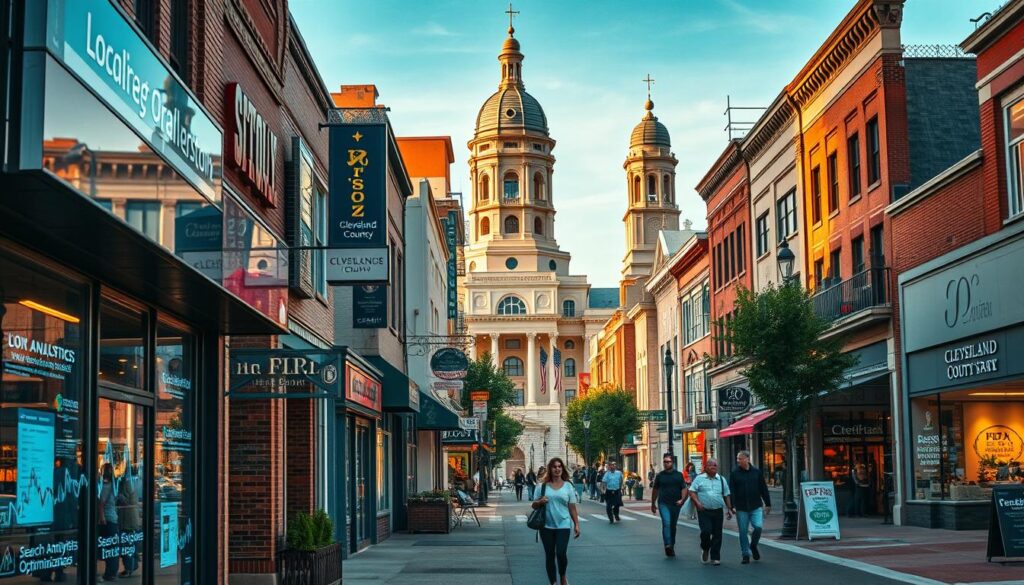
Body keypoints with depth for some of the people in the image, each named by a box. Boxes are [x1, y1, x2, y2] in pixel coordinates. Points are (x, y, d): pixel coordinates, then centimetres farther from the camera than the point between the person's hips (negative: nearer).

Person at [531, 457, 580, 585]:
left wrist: (576, 524, -1)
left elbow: (572, 508, 4)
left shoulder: (568, 486, 3)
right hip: (546, 526, 1)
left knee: (561, 553, -12)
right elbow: (534, 505, 8)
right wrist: (540, 502, -13)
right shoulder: (543, 486, 4)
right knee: (549, 555, 5)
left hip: (563, 525, -1)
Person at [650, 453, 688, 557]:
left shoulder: (679, 475, 5)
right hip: (663, 504, -2)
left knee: (673, 526, 12)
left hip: (675, 504, 2)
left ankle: (672, 547, 25)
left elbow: (684, 488, 3)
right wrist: (653, 504, 16)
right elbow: (655, 490, 14)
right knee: (666, 523, -20)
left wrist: (682, 500, -14)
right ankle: (668, 545, -27)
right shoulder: (660, 476, 5)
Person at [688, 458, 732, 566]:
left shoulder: (721, 480, 13)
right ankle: (705, 549, 16)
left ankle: (715, 557, 10)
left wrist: (729, 509, 11)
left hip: (718, 511, 3)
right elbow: (692, 491, -1)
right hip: (704, 511, -3)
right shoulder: (699, 479, 3)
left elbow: (726, 495, 16)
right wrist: (697, 502, -15)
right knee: (706, 531, -14)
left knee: (717, 534, 1)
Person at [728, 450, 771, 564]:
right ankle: (745, 555, 14)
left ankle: (753, 546, 14)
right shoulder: (734, 473, 1)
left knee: (758, 526, -14)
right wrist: (732, 506, -12)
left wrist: (768, 504, 8)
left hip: (756, 507, 0)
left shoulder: (757, 472, 5)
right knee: (743, 532, 2)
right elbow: (731, 491, -3)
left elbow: (763, 489, 9)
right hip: (741, 508, 0)